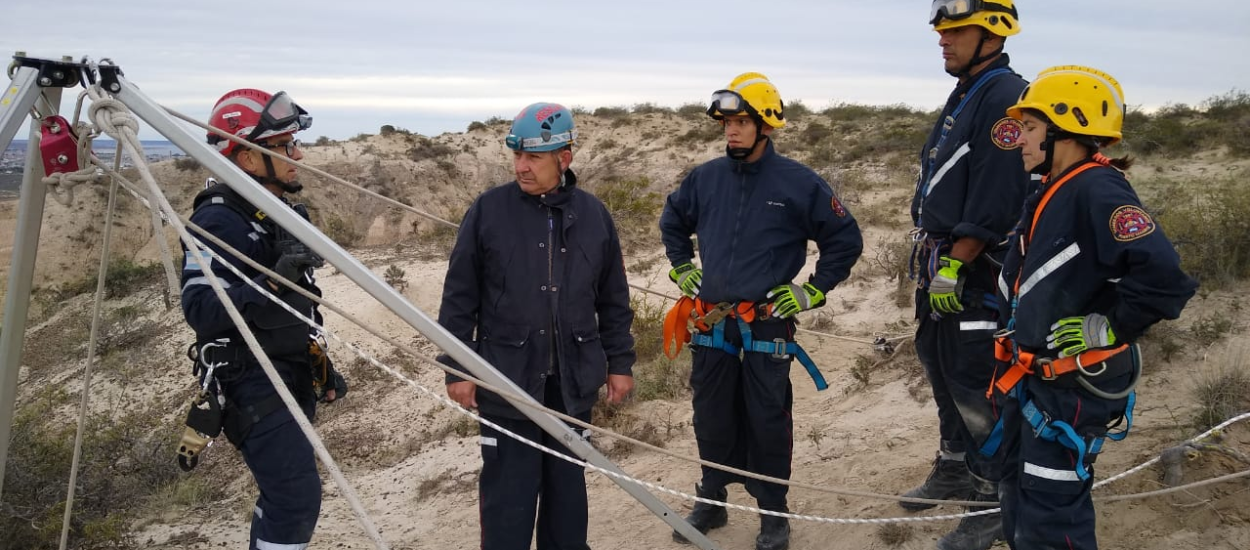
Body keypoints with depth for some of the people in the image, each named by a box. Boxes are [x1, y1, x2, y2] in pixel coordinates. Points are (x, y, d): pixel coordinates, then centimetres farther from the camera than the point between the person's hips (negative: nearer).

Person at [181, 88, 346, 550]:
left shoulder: (284, 213, 12)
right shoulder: (218, 221, -17)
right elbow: (201, 310, -27)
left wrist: (322, 364, 21)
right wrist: (271, 281, -36)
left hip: (294, 377, 9)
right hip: (253, 384, -9)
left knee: (284, 495, 15)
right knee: (298, 498, -14)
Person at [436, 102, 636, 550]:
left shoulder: (593, 214, 3)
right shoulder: (488, 210, -4)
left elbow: (613, 300, 11)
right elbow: (459, 298, -1)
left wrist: (620, 363, 10)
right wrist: (457, 368, -3)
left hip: (573, 381, 3)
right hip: (507, 379, -3)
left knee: (567, 484, 14)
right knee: (508, 494, 1)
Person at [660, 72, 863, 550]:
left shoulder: (799, 183, -7)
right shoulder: (706, 178, 4)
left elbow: (846, 239, 2)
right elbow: (672, 221, 24)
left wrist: (813, 290, -2)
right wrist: (682, 270, 17)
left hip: (767, 330, -4)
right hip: (711, 328, 4)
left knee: (767, 425, 2)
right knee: (712, 421, 12)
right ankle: (711, 502, 28)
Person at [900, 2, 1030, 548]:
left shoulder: (1006, 98, -17)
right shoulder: (963, 96, 15)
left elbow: (995, 200, -24)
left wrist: (954, 265, -22)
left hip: (974, 270, -10)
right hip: (939, 264, 10)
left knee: (975, 386, -5)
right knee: (941, 369, 19)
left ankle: (994, 501, 6)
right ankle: (955, 468, 35)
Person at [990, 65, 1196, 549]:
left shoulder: (1097, 190, -21)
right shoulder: (1053, 192, 10)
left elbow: (1162, 277, -33)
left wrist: (1105, 332, -22)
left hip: (1072, 388, -10)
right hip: (1030, 381, 10)